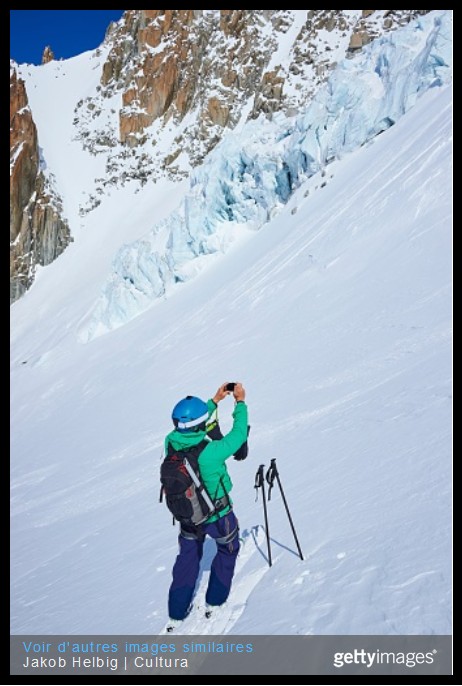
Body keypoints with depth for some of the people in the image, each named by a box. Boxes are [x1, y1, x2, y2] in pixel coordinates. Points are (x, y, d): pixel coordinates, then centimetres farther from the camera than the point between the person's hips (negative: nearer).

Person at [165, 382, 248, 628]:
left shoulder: (170, 443, -21)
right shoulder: (211, 452, -37)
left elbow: (190, 428, -1)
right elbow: (238, 434, -22)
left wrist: (215, 400, 3)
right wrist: (240, 402, -8)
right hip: (218, 516, -4)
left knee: (187, 559, 26)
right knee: (227, 551, 27)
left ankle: (176, 615, 35)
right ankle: (214, 602, 40)